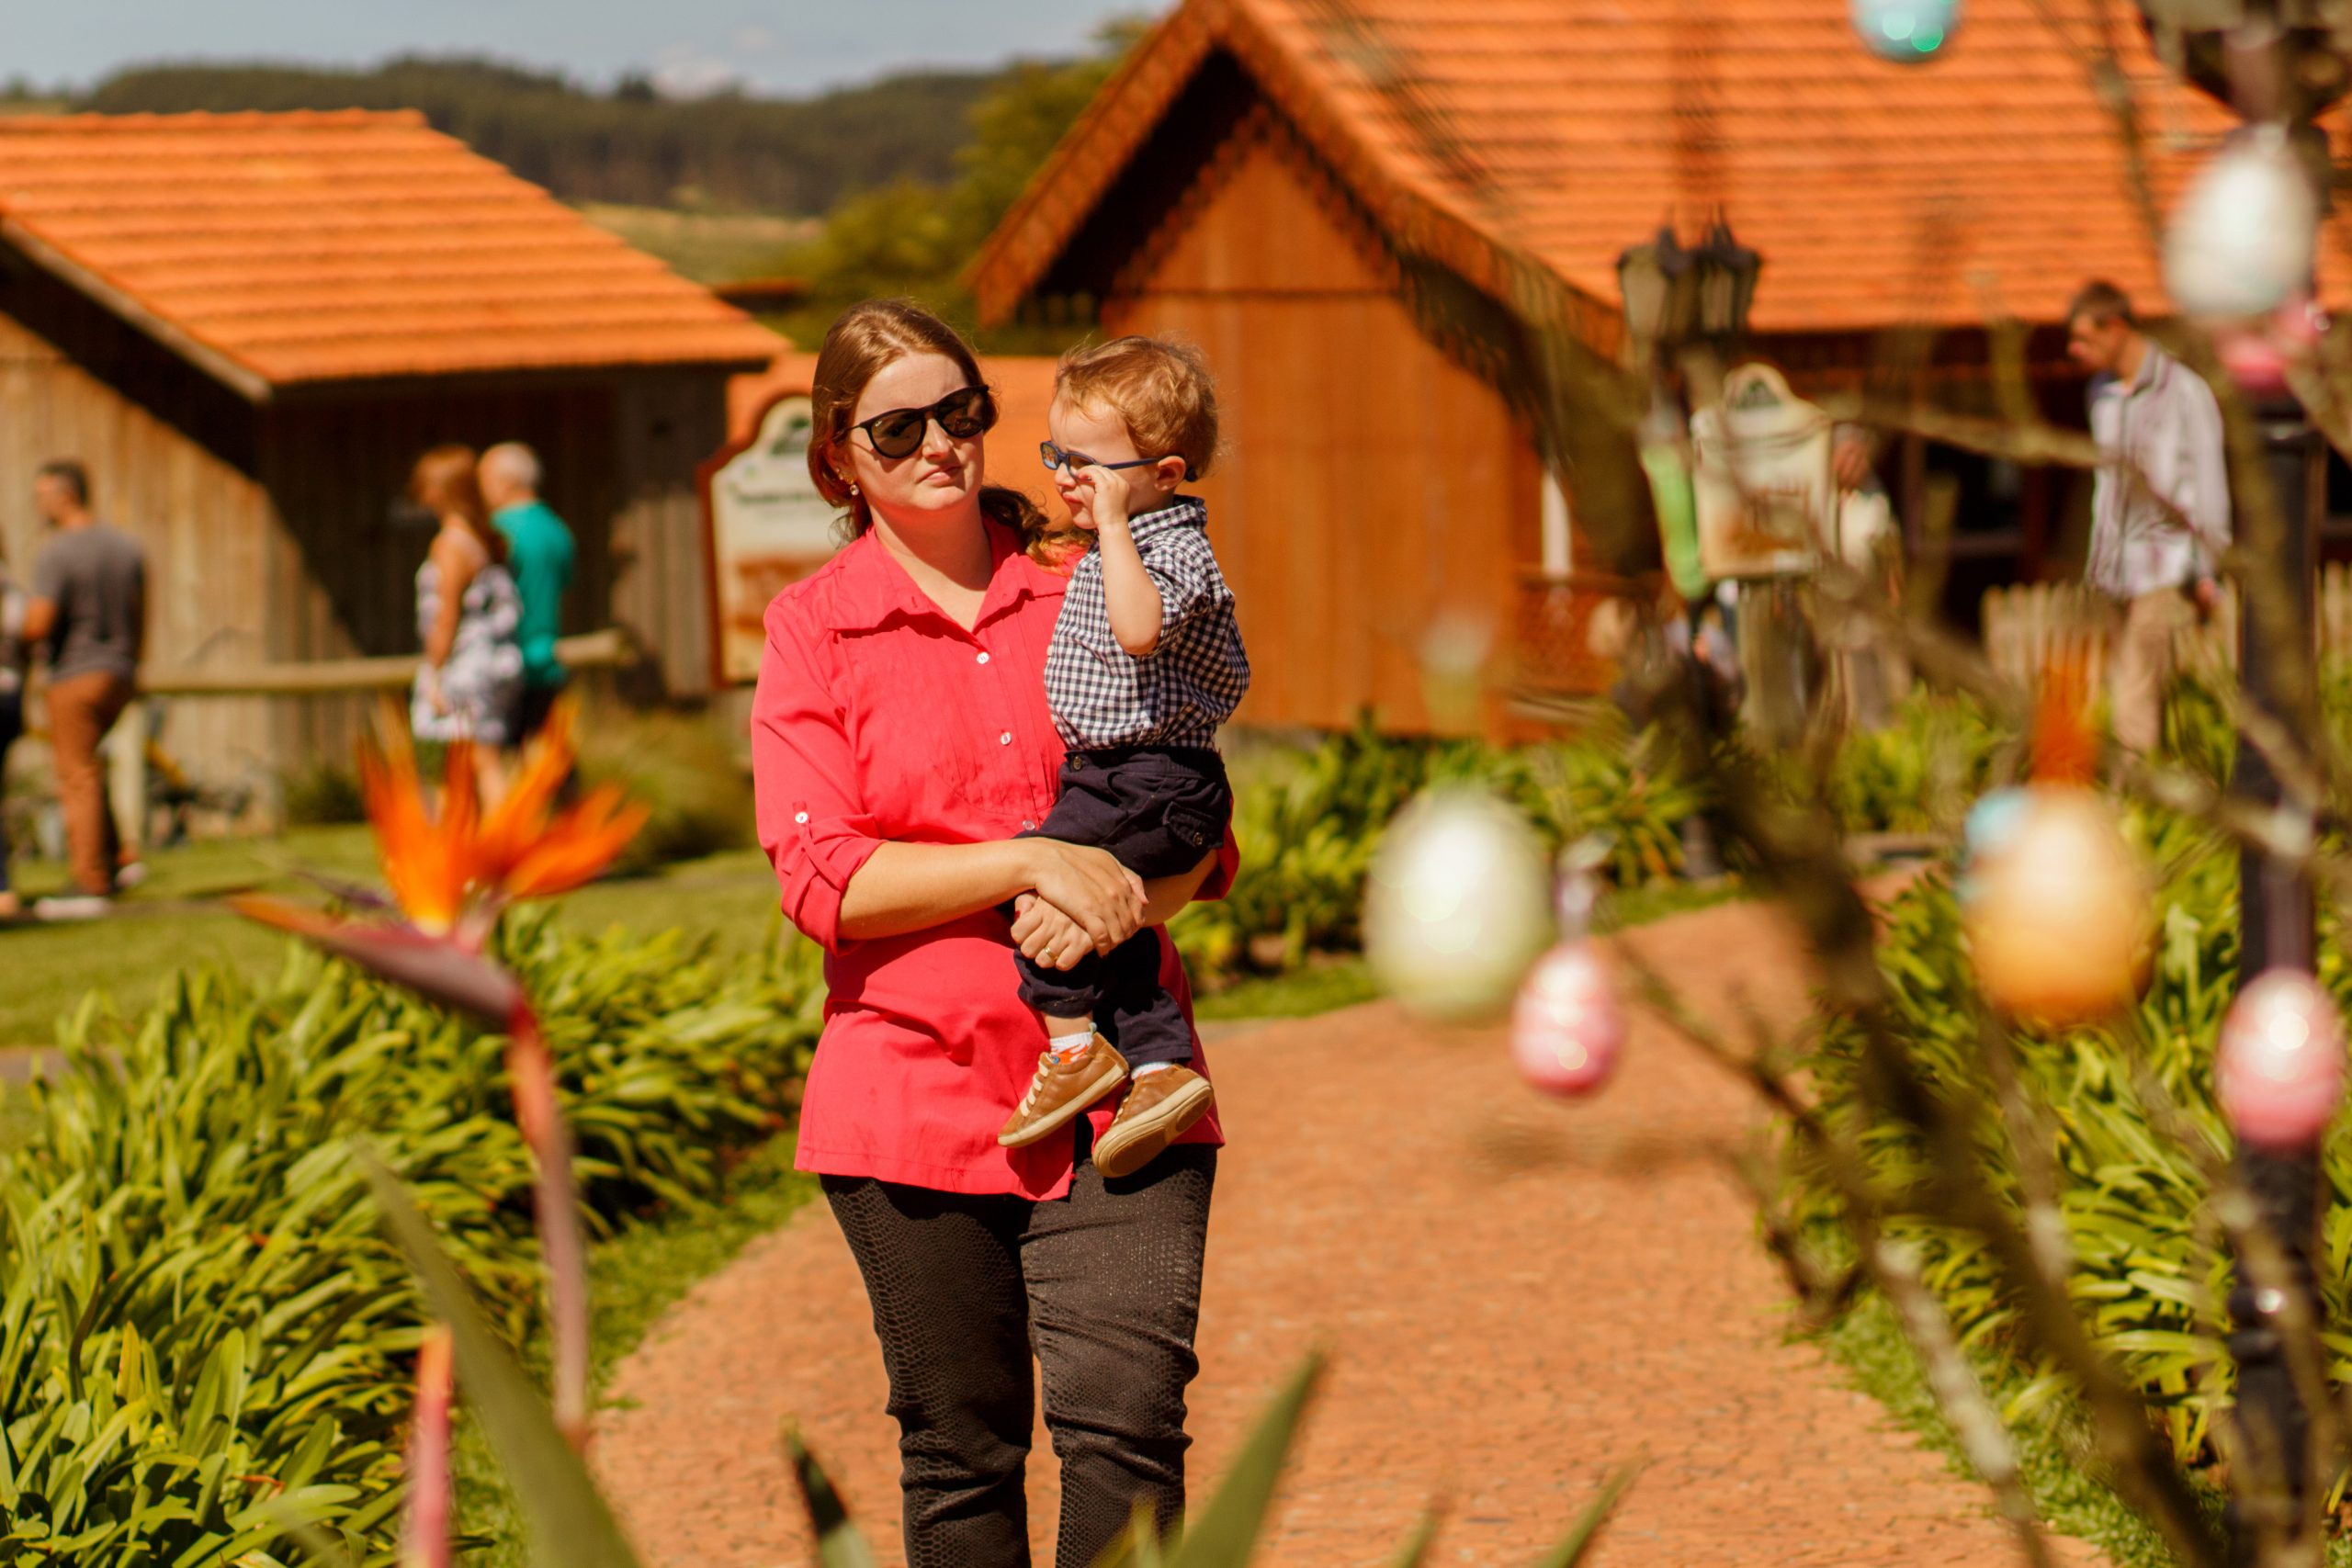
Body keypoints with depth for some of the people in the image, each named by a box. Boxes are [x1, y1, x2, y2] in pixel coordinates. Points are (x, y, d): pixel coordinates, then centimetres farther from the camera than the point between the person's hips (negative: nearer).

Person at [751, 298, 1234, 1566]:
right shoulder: (812, 628, 3)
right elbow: (823, 880, -7)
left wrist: (1117, 901, -11)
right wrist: (1028, 864, -16)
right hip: (918, 1086, -1)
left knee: (1126, 1420, -14)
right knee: (960, 1456, 6)